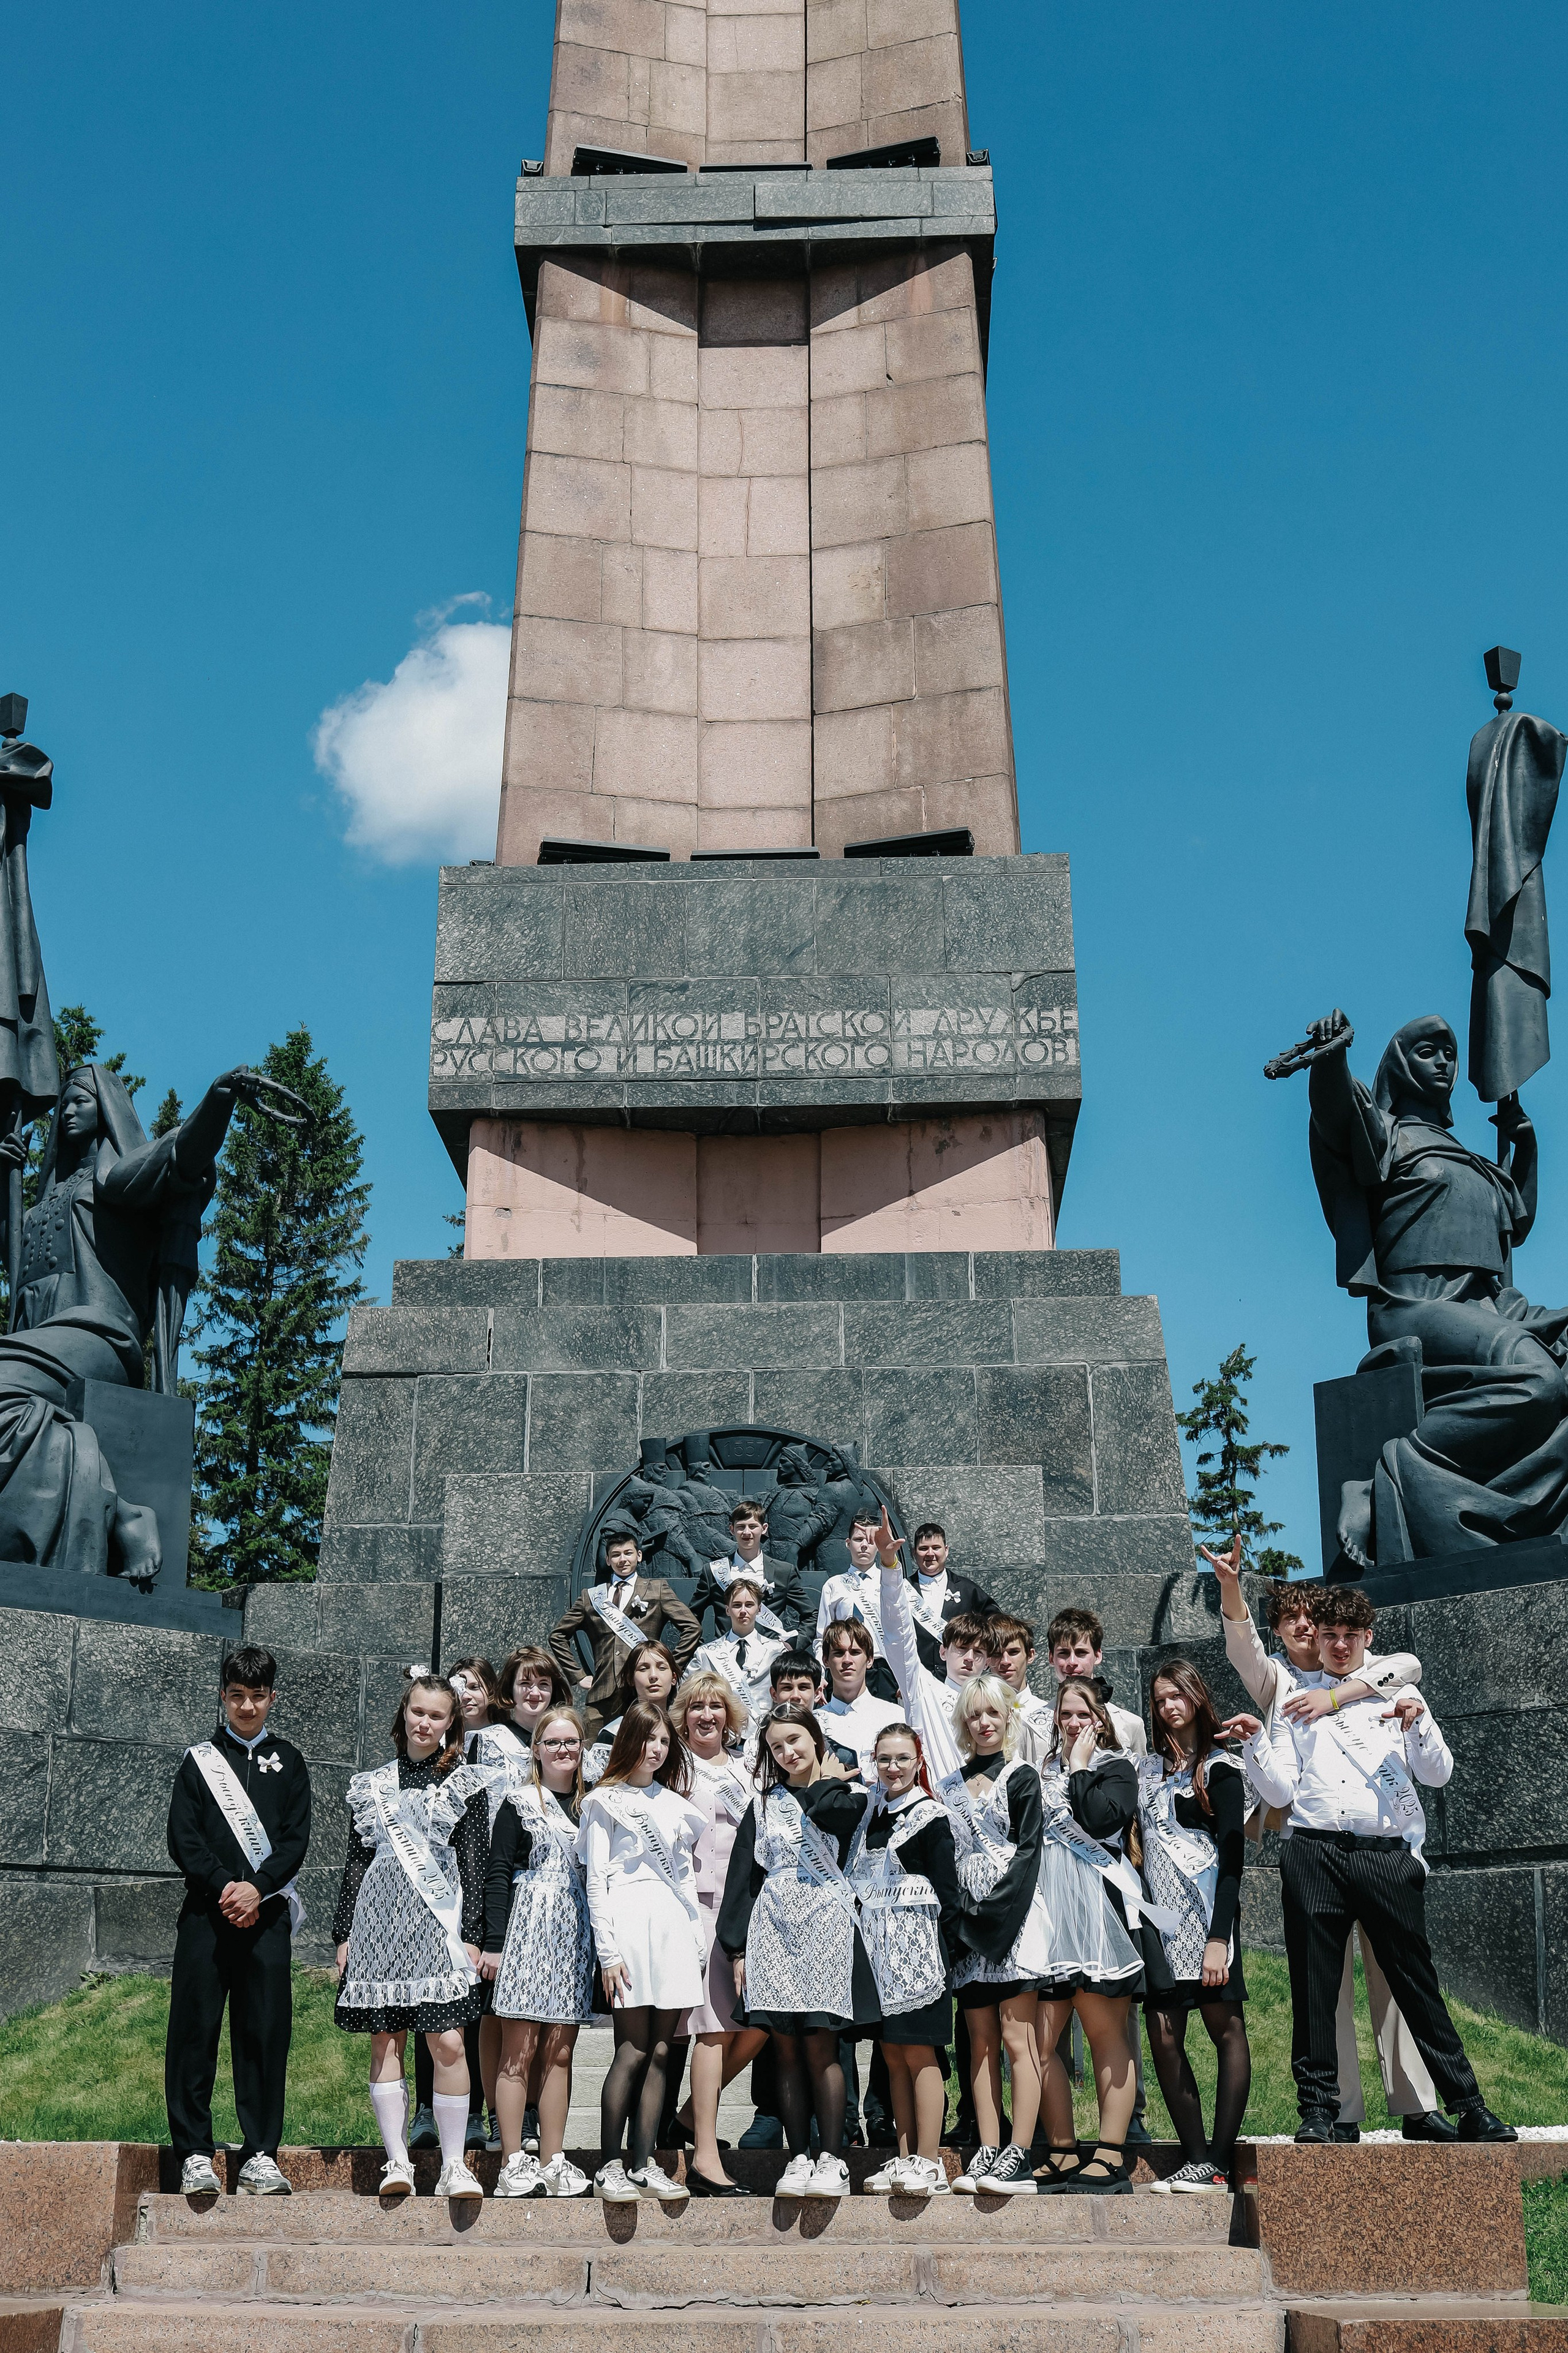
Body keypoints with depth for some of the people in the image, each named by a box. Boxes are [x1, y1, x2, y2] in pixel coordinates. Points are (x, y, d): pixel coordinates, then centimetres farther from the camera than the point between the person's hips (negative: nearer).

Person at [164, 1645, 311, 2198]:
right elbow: (183, 1839, 0)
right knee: (195, 2029, -2)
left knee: (265, 2032, 0)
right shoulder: (199, 1759, 9)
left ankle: (260, 2153, 7)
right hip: (206, 1912, -1)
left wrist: (257, 1887, -12)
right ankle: (194, 2153, 7)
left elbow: (296, 1839, 4)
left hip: (267, 1914, 1)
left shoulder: (288, 1762, 12)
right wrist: (223, 1886, -13)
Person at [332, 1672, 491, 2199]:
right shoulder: (370, 1785, 12)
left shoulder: (466, 1783, 6)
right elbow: (356, 1861, 13)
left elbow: (474, 1863, 3)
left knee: (448, 2042, -9)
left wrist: (471, 1935, -5)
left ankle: (454, 2166, -2)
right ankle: (397, 2162, 10)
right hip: (380, 1919, 2)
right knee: (385, 2043, 2)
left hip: (438, 1920, -2)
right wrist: (344, 1933, 8)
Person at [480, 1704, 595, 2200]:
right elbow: (498, 1874, -4)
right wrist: (493, 1943, -11)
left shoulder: (590, 1805, 13)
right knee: (519, 2052, -3)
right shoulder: (520, 1803, 0)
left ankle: (552, 2162, 11)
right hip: (528, 1927, -4)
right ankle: (512, 2164, 1)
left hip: (575, 1934, 4)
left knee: (560, 2054, 6)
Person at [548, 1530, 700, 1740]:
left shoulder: (658, 1590, 11)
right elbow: (558, 1634, 24)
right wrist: (578, 1675, 14)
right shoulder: (592, 1597, 18)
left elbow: (692, 1628, 5)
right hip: (601, 1697, 2)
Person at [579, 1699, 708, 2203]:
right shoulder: (607, 1801, 3)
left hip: (675, 1926, 5)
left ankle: (644, 2165, 8)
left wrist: (698, 1941, 12)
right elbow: (596, 1880, -2)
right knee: (632, 2051, -8)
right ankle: (608, 2167, -1)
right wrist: (607, 1952, -9)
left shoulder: (675, 1803, 19)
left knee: (660, 2052, 3)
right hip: (630, 1921, -5)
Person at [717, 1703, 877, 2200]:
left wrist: (826, 1780, 2)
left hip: (825, 1922, -3)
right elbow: (743, 1875, 9)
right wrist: (738, 1947, 2)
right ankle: (798, 2159, 7)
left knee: (819, 2046, -6)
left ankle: (832, 2159, -1)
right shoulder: (763, 1804, 14)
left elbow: (825, 1811, -19)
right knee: (786, 2049, 2)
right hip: (772, 1926, 3)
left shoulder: (848, 1794, 6)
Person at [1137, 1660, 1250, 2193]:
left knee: (1225, 2029, -6)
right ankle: (1196, 2158, 2)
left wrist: (1219, 1936, -12)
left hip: (1203, 1909, -5)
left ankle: (1220, 2161, -6)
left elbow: (1232, 1852, -5)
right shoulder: (1150, 1770, 19)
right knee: (1163, 2037, -2)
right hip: (1157, 1913, 5)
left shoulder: (1220, 1766, 3)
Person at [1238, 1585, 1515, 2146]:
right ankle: (1318, 2109, 7)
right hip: (1314, 1853, 1)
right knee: (1313, 1988, 0)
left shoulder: (1398, 1693, 17)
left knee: (1416, 1982, -1)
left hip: (1388, 1854, 0)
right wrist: (1256, 1742, -6)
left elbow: (1437, 1775, 8)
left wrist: (1418, 1724, -8)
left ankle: (1468, 2108, 6)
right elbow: (1281, 1792, 9)